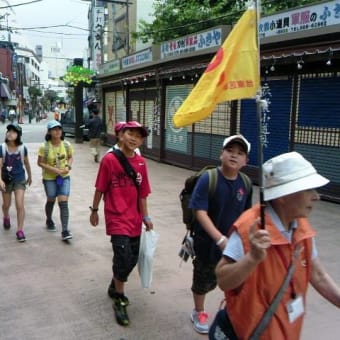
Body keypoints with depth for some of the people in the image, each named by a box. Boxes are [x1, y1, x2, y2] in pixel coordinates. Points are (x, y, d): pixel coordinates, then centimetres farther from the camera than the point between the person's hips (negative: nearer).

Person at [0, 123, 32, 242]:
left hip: (19, 179, -1)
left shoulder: (22, 148, -10)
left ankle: (20, 230, 1)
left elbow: (26, 163, 6)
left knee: (19, 205, -9)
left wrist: (30, 176, 17)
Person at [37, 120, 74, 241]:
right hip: (49, 178, -1)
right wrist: (54, 170, -21)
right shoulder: (44, 147, -16)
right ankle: (49, 220, 47)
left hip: (64, 177, 1)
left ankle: (65, 231, -8)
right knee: (51, 200, 17)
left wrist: (68, 166, -13)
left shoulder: (67, 145, -7)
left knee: (63, 202, -8)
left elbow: (70, 157, 8)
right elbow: (40, 163, -10)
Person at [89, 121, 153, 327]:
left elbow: (142, 192, 7)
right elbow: (100, 188, -4)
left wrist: (145, 216, 8)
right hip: (116, 218, -5)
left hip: (134, 219, 5)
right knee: (124, 258, -11)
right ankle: (119, 299, 12)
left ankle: (114, 286, 42)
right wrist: (94, 210, 3)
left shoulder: (141, 163, 1)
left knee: (132, 259, 14)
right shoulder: (109, 159, -12)